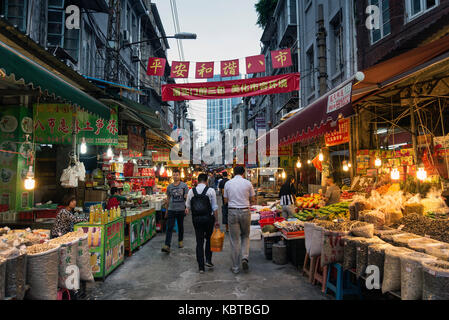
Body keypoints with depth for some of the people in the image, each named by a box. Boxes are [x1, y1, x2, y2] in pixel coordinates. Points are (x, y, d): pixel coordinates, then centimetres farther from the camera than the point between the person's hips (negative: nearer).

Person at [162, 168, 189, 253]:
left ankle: (180, 241, 35)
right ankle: (167, 246, -11)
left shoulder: (184, 186, -2)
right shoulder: (169, 187, 7)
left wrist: (187, 207, -17)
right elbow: (168, 199, 14)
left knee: (180, 226, 14)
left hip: (181, 209, -1)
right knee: (169, 227, -7)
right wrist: (166, 210, 16)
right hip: (171, 210, 1)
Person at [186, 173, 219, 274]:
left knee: (199, 242, 8)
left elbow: (188, 207, 14)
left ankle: (201, 267, 12)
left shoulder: (191, 191, 2)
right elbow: (215, 208, -6)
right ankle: (208, 260, 14)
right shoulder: (211, 190, -5)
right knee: (209, 239, 20)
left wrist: (188, 210, 37)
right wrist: (216, 221, 0)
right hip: (208, 218, -2)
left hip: (196, 219, 2)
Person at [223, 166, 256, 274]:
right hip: (245, 212, 0)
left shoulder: (228, 183, 1)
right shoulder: (248, 183, -2)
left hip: (232, 212, 1)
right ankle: (245, 257, 1)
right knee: (245, 236, 20)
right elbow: (253, 200, 3)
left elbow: (225, 200, 6)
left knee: (234, 240, 7)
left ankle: (235, 267, 15)